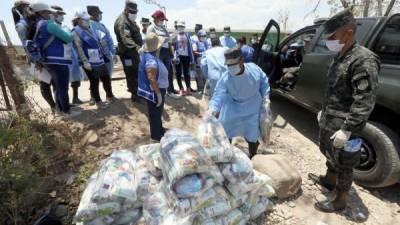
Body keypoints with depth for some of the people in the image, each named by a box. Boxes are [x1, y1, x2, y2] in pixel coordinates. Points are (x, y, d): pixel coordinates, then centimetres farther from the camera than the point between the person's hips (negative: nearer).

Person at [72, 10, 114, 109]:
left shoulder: (91, 29, 16)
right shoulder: (76, 32, -7)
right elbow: (79, 48, -14)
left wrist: (103, 56, 18)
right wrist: (85, 62, -21)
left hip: (100, 60, 7)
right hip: (90, 63, -7)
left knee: (106, 78, 13)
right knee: (94, 82, 0)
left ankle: (110, 96, 31)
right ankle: (98, 101, 13)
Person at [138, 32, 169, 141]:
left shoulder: (147, 54, 4)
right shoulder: (151, 60, -28)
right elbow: (151, 79, -32)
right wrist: (158, 93, -26)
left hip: (155, 90, 10)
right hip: (154, 91, -10)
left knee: (157, 113, 25)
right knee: (155, 114, 6)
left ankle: (159, 129, 44)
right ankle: (156, 136, 23)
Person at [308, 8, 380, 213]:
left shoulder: (363, 60, -20)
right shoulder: (339, 57, 9)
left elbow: (365, 102, -24)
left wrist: (346, 130, -25)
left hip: (342, 127, -9)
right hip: (328, 121, 9)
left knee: (343, 164, 8)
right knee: (329, 154, 26)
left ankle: (339, 201, 25)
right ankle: (329, 179, 49)